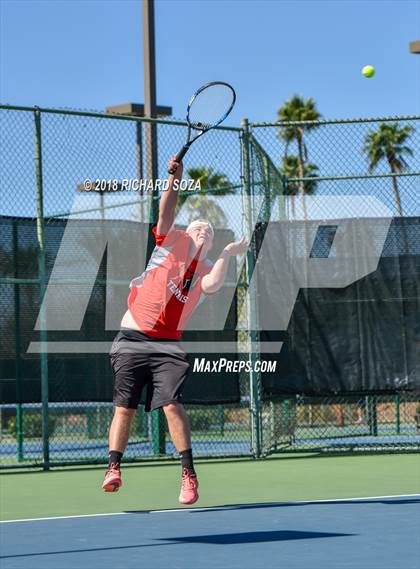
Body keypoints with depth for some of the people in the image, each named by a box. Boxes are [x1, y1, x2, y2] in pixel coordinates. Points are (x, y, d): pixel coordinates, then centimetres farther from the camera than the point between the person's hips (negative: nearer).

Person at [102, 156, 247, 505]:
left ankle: (189, 474, -8)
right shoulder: (173, 241, 7)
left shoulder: (207, 269, 9)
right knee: (124, 408, -3)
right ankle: (114, 469, 1)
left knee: (172, 405, -14)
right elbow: (166, 212, -9)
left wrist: (226, 255, -16)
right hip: (132, 338, 0)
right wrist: (174, 178, -20)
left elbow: (211, 286, -14)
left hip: (167, 346, 0)